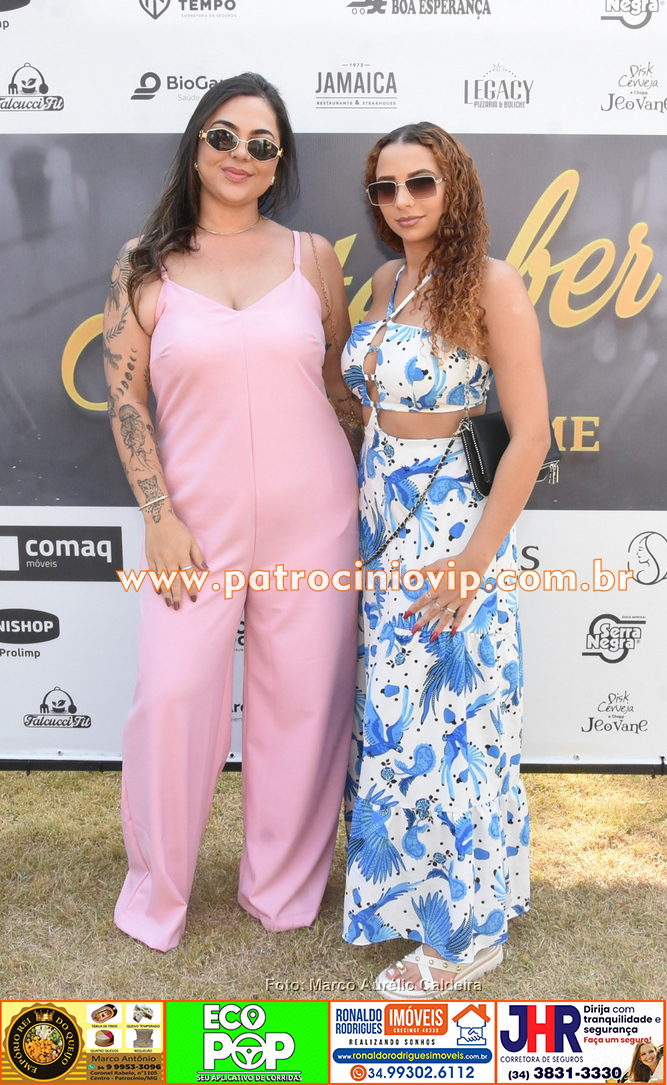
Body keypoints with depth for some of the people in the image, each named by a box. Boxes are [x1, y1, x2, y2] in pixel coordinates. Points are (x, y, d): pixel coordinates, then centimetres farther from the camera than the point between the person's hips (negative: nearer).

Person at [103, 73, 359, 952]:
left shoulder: (311, 257, 6)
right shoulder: (146, 266, 3)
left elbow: (344, 381, 12)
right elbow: (125, 398, 1)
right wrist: (159, 515, -7)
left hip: (311, 517, 1)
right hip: (199, 519, -1)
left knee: (303, 698, 6)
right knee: (172, 695, -2)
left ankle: (283, 887, 29)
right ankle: (156, 892, 24)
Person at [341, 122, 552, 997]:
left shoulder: (492, 286, -13)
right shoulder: (389, 282, 10)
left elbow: (530, 435, -17)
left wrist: (473, 559, -18)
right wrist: (371, 513, 10)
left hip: (451, 530, -7)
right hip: (380, 525, 7)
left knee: (444, 725, 2)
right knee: (389, 714, 15)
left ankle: (466, 929, 23)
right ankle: (401, 880, 37)